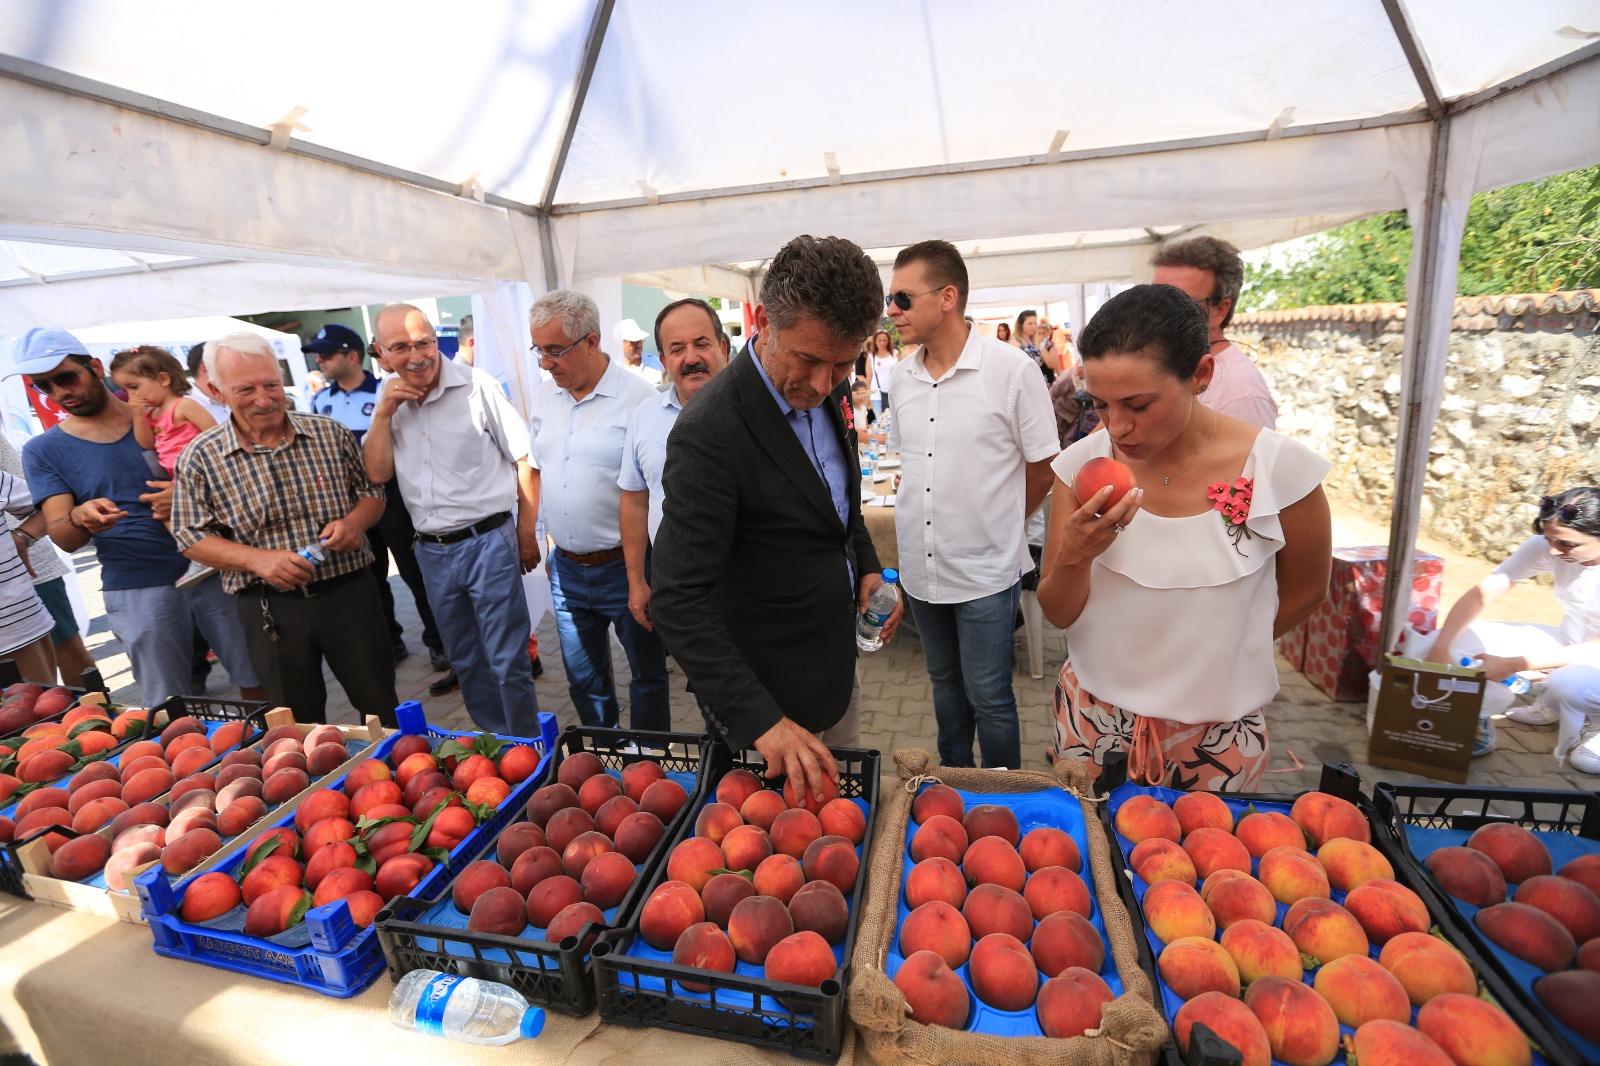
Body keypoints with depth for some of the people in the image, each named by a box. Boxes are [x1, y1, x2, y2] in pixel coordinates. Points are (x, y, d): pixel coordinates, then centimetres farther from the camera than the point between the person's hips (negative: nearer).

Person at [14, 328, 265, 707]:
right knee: (165, 707, 8)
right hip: (136, 589, 0)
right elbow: (62, 538, -1)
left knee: (257, 679, 5)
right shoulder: (43, 451, 6)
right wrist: (80, 518, -25)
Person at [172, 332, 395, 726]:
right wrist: (257, 559, -17)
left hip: (350, 592, 1)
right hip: (270, 608, 0)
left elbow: (371, 491, 8)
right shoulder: (200, 458, -2)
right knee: (300, 723, 15)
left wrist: (355, 521, -14)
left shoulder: (330, 433, 1)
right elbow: (193, 536, 0)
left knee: (381, 707, 11)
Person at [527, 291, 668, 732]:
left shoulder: (637, 397, -15)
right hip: (566, 568, 6)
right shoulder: (545, 394, 5)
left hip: (625, 567, -6)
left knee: (648, 675, 13)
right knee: (583, 678, 20)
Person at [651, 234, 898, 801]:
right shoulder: (709, 433, -29)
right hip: (762, 694, -7)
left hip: (837, 663, 8)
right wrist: (761, 720, -33)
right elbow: (679, 603, -29)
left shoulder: (825, 391, -4)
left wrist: (867, 564, 1)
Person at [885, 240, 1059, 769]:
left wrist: (999, 524, 3)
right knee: (945, 684, 21)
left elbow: (1043, 468, -5)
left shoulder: (1011, 369, -13)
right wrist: (912, 516, 8)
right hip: (920, 565, 5)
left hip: (985, 567, -5)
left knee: (989, 697, 6)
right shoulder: (901, 375, 3)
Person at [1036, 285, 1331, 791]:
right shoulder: (1083, 463, -13)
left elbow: (1305, 593, 2)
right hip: (1092, 715, 2)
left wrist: (1213, 655, 9)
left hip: (1215, 734, -1)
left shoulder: (1280, 469, -17)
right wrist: (1073, 557, -29)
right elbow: (1059, 614, -10)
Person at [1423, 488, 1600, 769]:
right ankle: (1551, 704, 7)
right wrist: (1439, 649, -30)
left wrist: (1513, 665, -34)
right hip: (1570, 642, 5)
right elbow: (1481, 593, -17)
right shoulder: (1546, 546, -15)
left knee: (1567, 684, -38)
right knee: (1460, 639, -14)